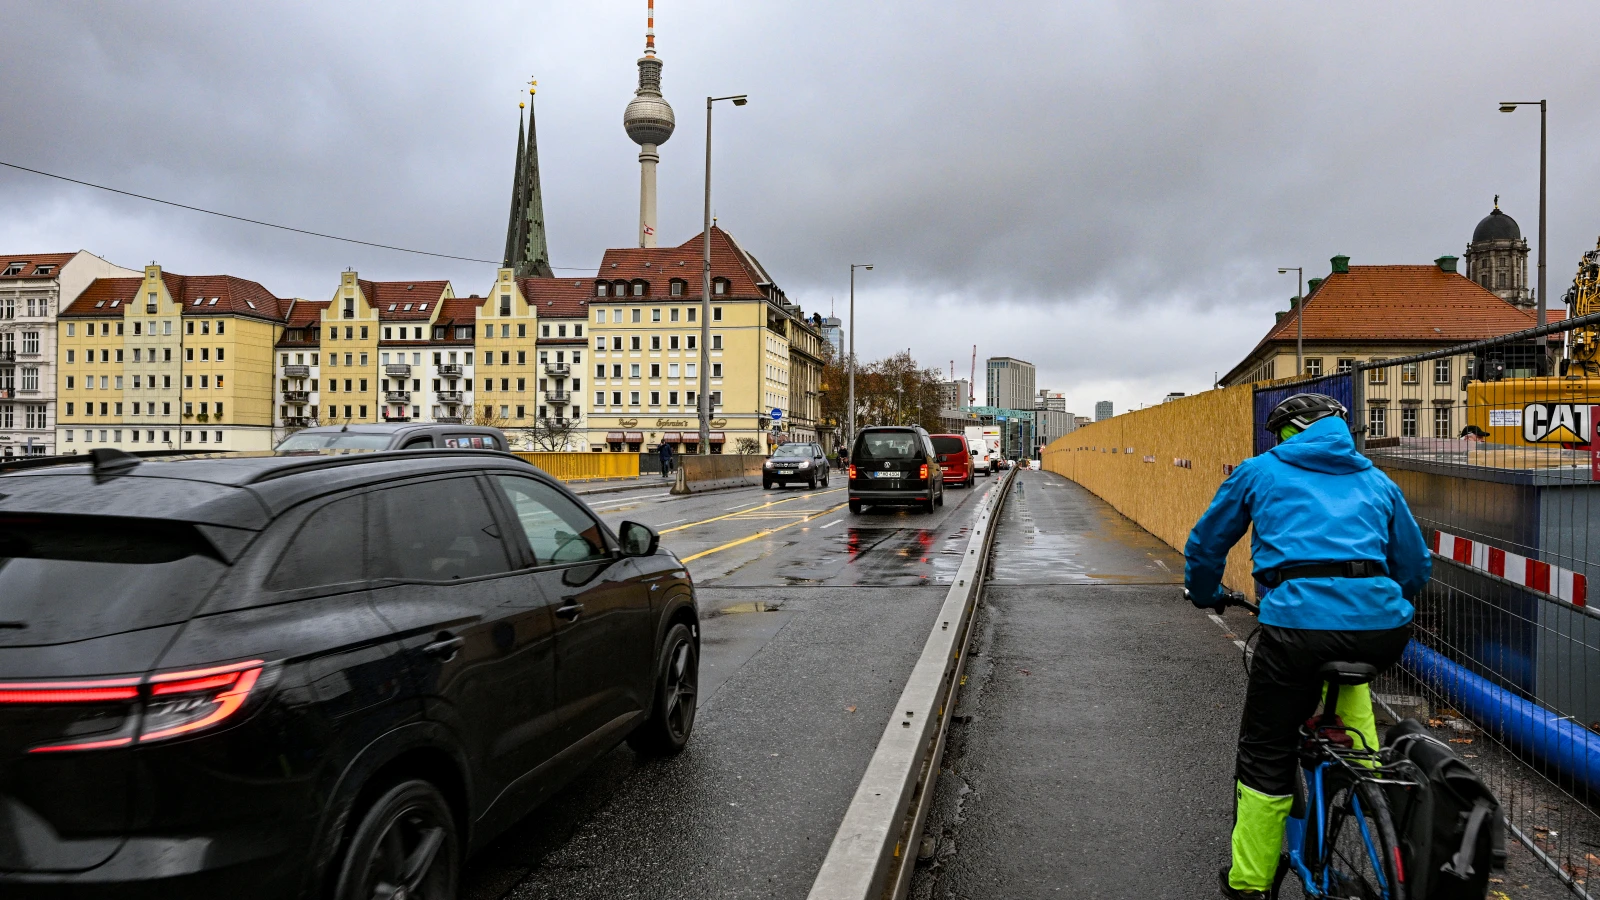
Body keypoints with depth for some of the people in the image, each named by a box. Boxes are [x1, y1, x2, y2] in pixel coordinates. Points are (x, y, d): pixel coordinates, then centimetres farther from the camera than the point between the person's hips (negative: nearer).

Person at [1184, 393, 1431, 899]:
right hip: (1381, 625, 4)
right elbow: (1416, 566, 31)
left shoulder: (1260, 471, 18)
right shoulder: (1376, 481, 25)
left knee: (1265, 756, 12)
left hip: (1298, 618, -3)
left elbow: (1206, 543, 24)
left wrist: (1206, 596, 43)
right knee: (1345, 670, 40)